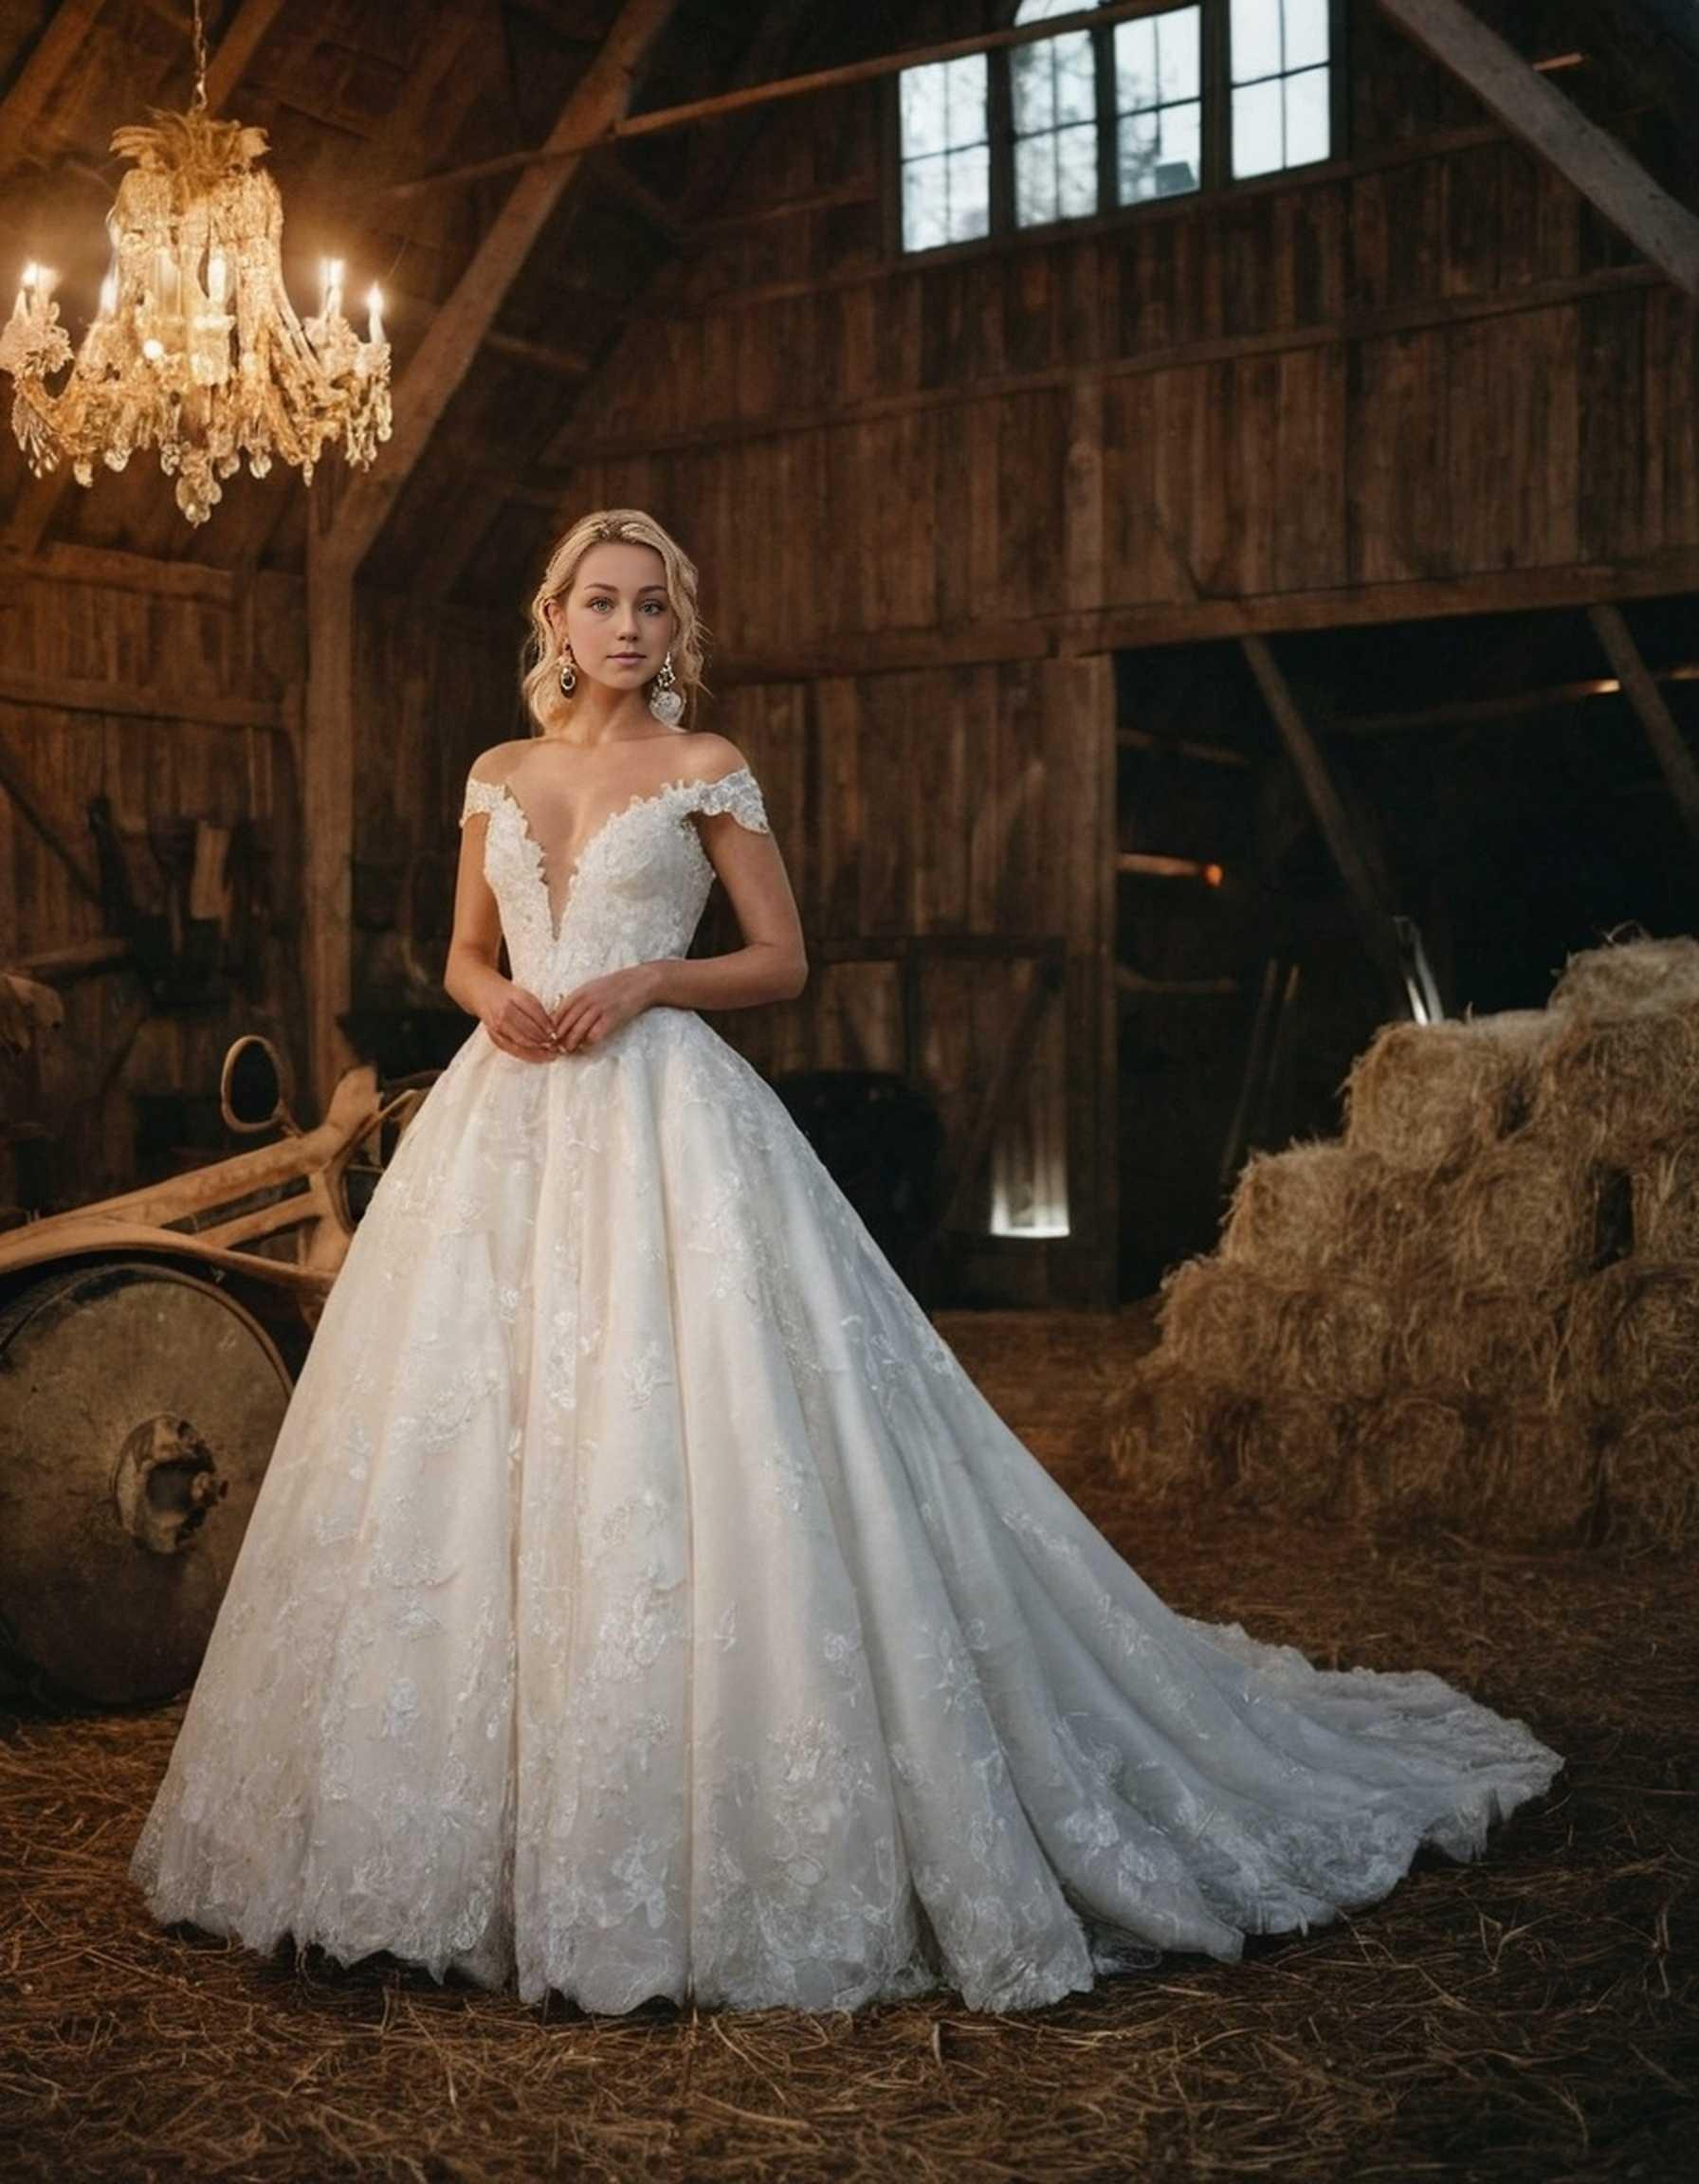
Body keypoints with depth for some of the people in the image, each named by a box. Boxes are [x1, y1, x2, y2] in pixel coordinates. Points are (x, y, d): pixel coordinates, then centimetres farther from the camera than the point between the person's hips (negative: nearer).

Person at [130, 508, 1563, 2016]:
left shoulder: (706, 770, 4)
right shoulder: (499, 776, 15)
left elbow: (785, 959, 4)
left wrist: (653, 980, -11)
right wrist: (495, 999, -1)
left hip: (663, 1124, -4)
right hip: (505, 1131, 5)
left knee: (679, 1442, -10)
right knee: (476, 1445, 3)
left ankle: (717, 1838, 2)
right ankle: (491, 1833, 16)